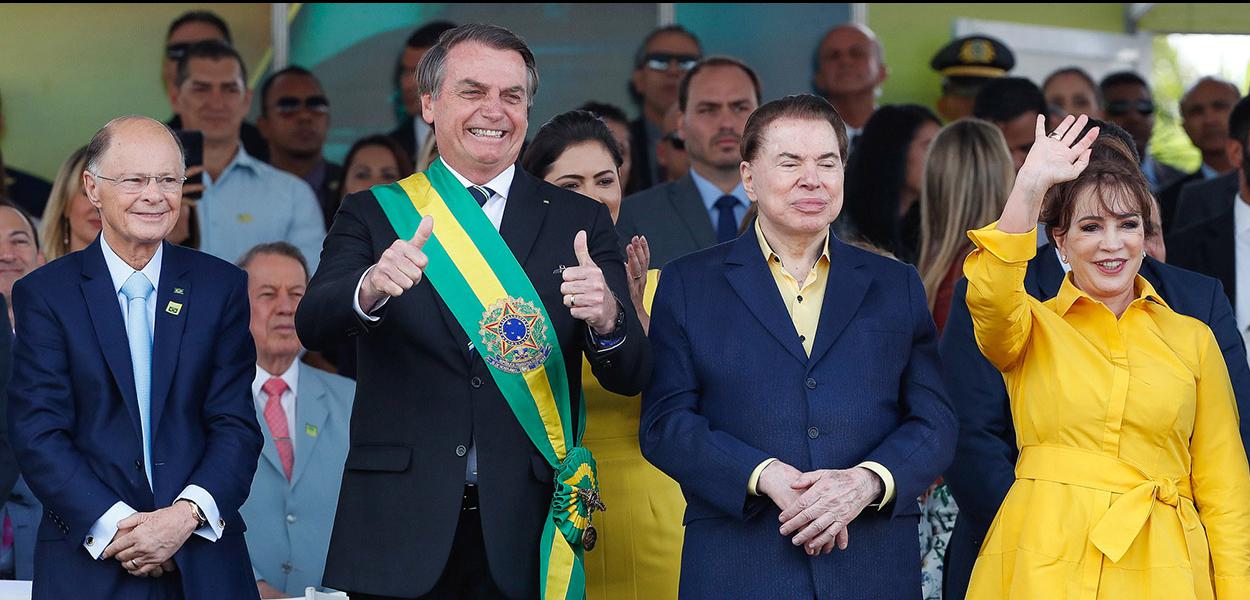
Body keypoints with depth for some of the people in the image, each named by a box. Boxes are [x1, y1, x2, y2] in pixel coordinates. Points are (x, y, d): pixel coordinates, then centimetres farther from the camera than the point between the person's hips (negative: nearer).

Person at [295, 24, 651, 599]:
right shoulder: (372, 214, 6)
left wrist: (606, 318, -22)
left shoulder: (580, 222, 7)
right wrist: (372, 288, -32)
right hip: (399, 531, -1)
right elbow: (313, 325, -10)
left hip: (525, 535, 1)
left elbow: (630, 377, 1)